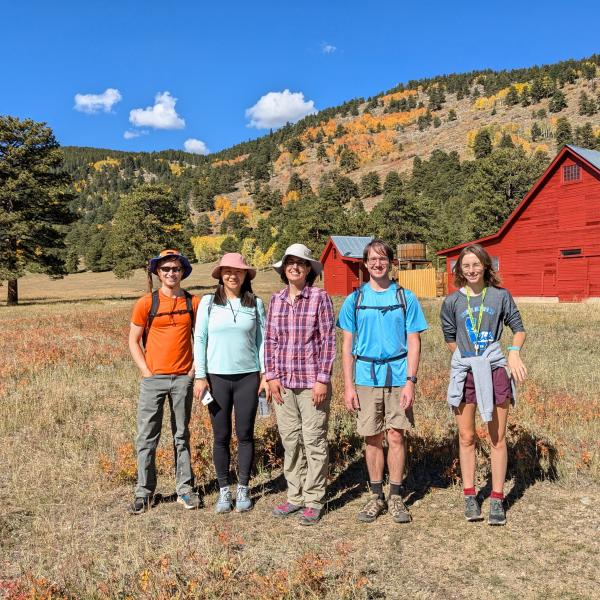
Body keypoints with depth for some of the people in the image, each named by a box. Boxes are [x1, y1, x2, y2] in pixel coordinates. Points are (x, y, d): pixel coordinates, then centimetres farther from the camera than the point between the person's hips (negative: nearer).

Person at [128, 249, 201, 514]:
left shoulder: (193, 303, 4)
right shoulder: (146, 303, -1)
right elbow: (133, 341, 3)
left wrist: (194, 368, 1)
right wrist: (146, 371, -5)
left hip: (183, 378, 1)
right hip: (154, 379, -1)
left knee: (182, 436, 11)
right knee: (147, 437, 1)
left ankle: (185, 489, 20)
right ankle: (144, 493, 13)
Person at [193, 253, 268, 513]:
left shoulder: (255, 303, 4)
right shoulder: (208, 302, 2)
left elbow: (262, 340, 6)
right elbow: (199, 339, 1)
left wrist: (266, 374, 1)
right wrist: (200, 376, -3)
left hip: (248, 377, 0)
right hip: (217, 377, 0)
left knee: (245, 434, 6)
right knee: (221, 436, 6)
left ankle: (243, 489, 20)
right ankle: (224, 490, 20)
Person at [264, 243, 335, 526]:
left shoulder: (320, 297, -4)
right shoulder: (276, 300, 9)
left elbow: (328, 340, -6)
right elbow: (270, 341, 10)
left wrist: (323, 379, -10)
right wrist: (272, 376, 3)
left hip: (312, 382, -4)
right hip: (283, 382, 4)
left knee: (314, 441, 3)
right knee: (290, 441, 11)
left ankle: (314, 500, 16)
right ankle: (295, 496, 25)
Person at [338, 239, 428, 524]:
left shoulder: (406, 298, 4)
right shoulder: (354, 300, 6)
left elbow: (414, 342, 2)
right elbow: (347, 345, 6)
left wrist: (410, 381, -7)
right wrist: (348, 385, 0)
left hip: (398, 376, -1)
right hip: (366, 377, 1)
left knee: (396, 437, 1)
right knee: (372, 439, 8)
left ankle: (396, 497, 16)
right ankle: (376, 496, 21)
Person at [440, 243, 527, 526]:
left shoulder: (500, 296, 0)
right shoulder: (452, 301, 2)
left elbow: (518, 328, 7)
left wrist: (514, 351, -10)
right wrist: (469, 357, 6)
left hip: (495, 371, -1)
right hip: (463, 373, 1)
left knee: (497, 438, 5)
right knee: (466, 437, 7)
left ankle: (497, 499, 16)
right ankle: (469, 496, 20)